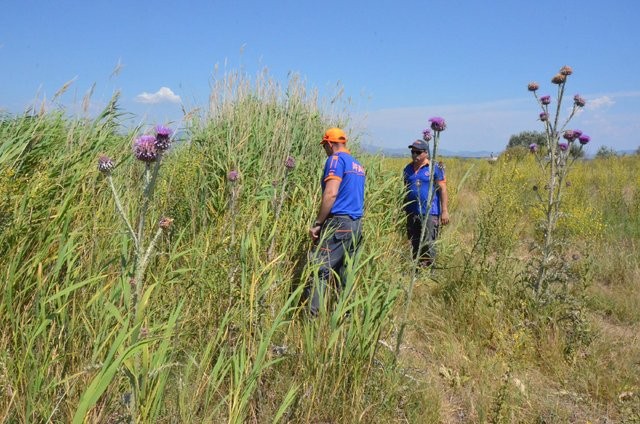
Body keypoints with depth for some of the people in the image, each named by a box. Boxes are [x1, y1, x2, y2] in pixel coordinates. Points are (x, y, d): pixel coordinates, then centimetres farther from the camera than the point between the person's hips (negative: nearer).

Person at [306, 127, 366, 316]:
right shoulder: (358, 165, 21)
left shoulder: (336, 159, -5)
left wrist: (317, 223, -14)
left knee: (319, 271, -10)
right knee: (345, 274, 12)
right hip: (357, 225, 9)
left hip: (338, 223, -9)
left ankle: (312, 317, -15)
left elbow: (331, 194, -18)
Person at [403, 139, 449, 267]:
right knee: (414, 244, 11)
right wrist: (402, 210, 15)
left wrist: (445, 211, -10)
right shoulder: (408, 169, 13)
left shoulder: (435, 169, -2)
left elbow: (443, 190, -4)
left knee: (428, 244, -8)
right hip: (412, 213, 5)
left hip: (430, 213, -5)